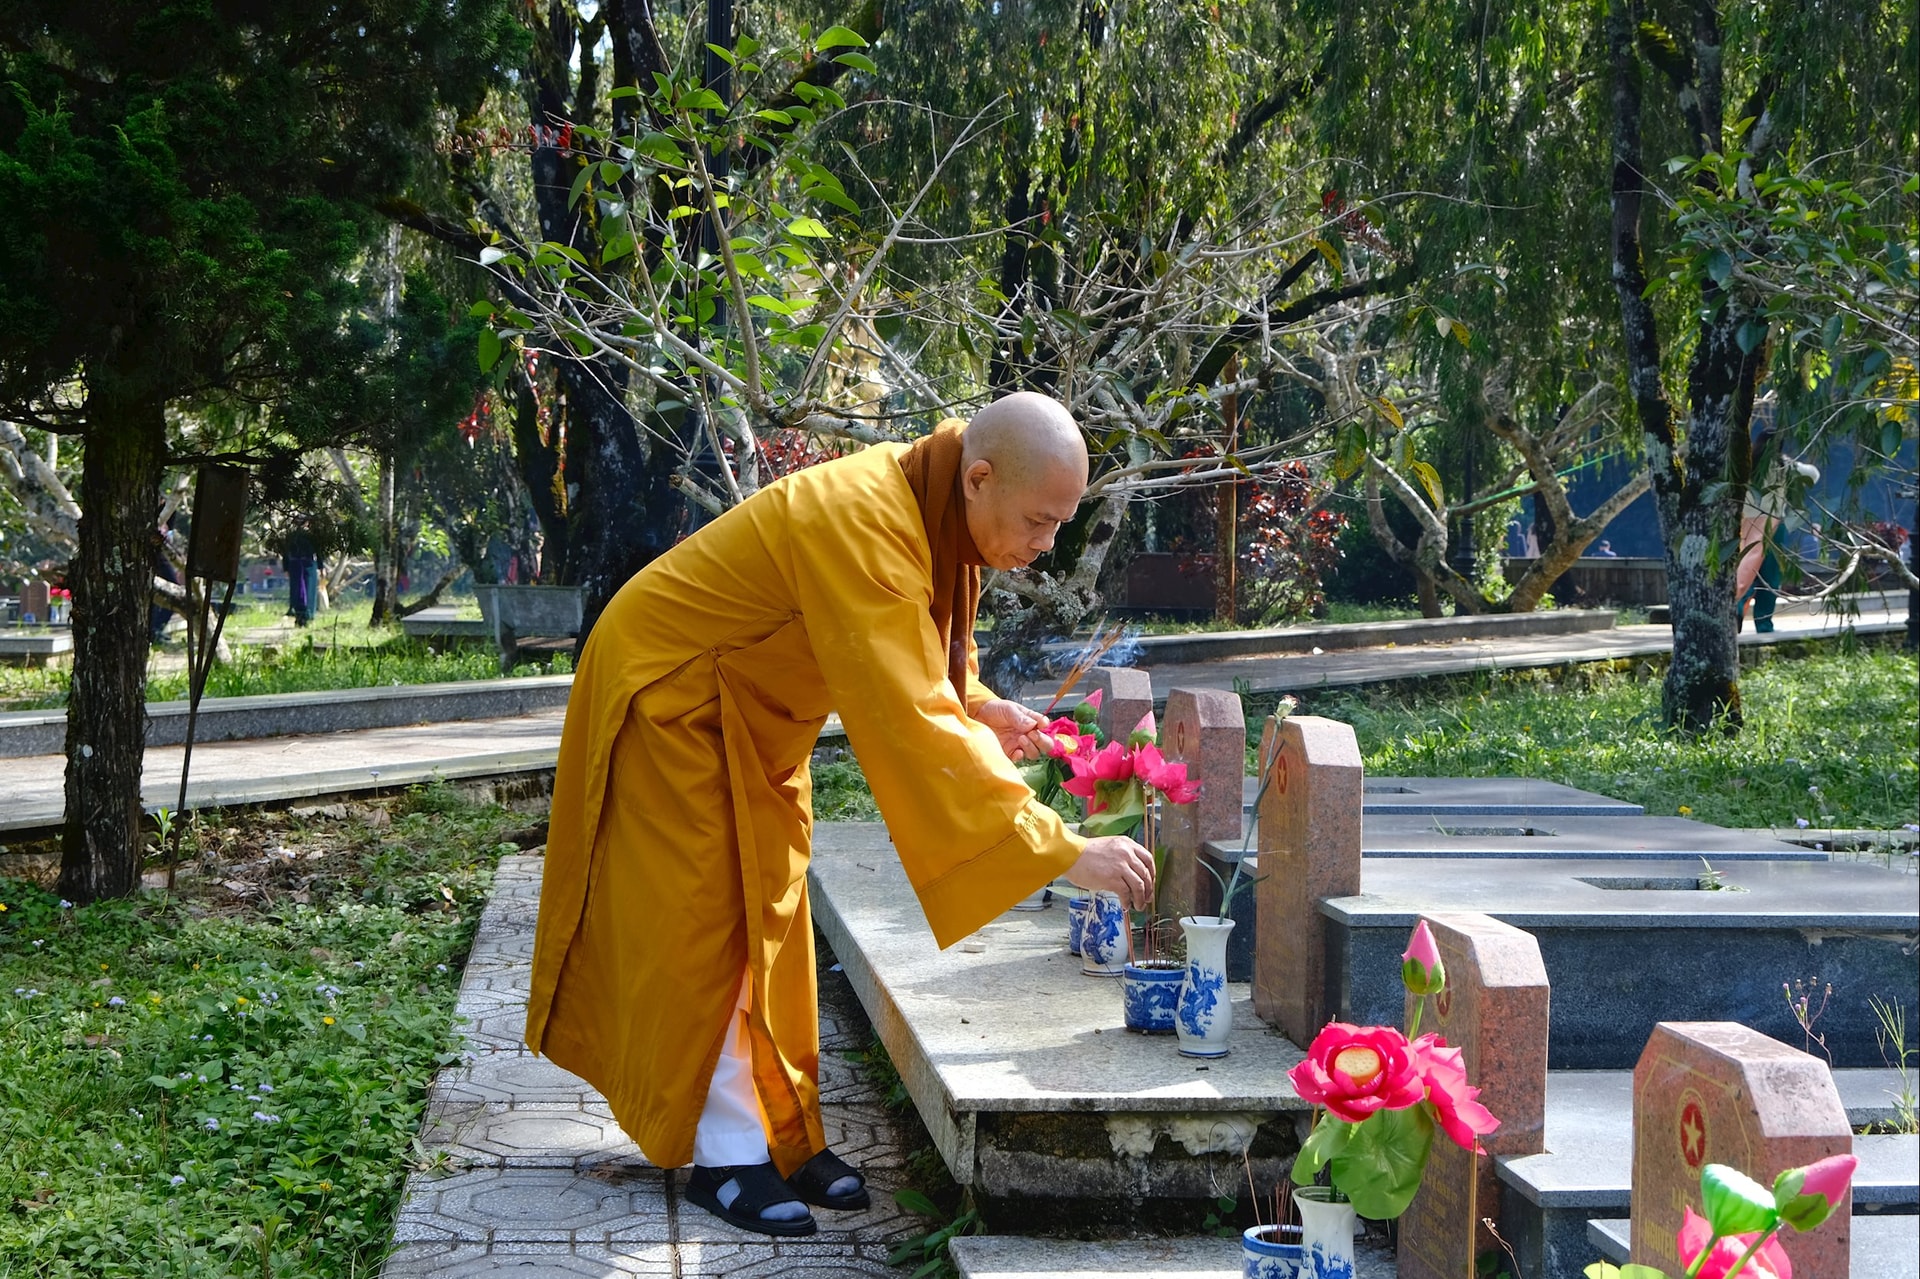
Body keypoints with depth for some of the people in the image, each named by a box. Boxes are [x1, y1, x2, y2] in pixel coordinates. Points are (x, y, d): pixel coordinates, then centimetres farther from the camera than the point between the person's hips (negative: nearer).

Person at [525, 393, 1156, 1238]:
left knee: (765, 920, 10)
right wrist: (1059, 848, -44)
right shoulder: (861, 528, -38)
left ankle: (781, 1134, 17)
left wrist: (978, 705, -14)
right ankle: (726, 1155, 5)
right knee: (705, 925, -4)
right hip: (670, 698, -9)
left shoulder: (930, 509, -9)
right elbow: (910, 724, -45)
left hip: (751, 712, 9)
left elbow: (917, 659, 8)